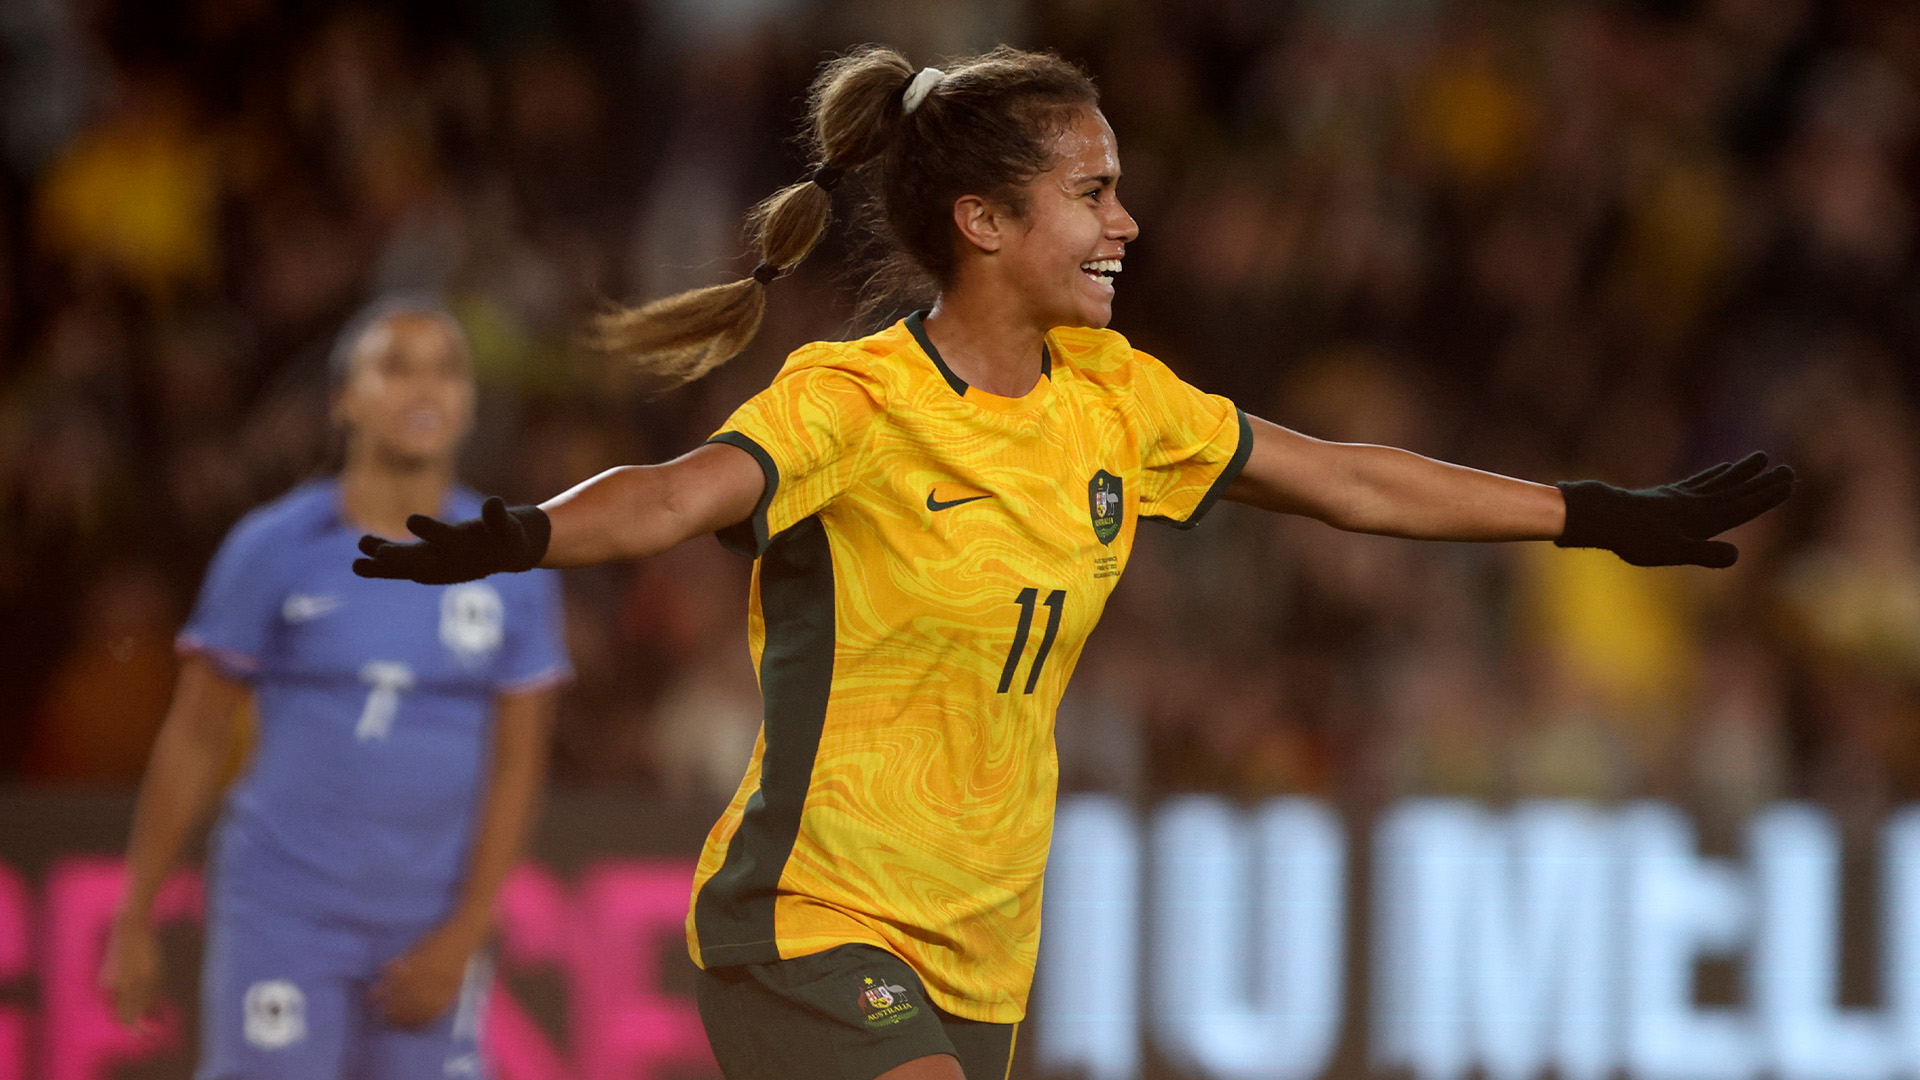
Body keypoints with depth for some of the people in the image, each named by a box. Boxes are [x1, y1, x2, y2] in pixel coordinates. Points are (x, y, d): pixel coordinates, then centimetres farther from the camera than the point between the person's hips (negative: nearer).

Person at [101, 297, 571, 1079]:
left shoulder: (510, 568, 2)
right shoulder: (274, 551, -4)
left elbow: (516, 768, 3)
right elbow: (193, 738, 2)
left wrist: (461, 940, -5)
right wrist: (134, 920, 3)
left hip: (423, 923, 3)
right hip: (282, 909, -3)